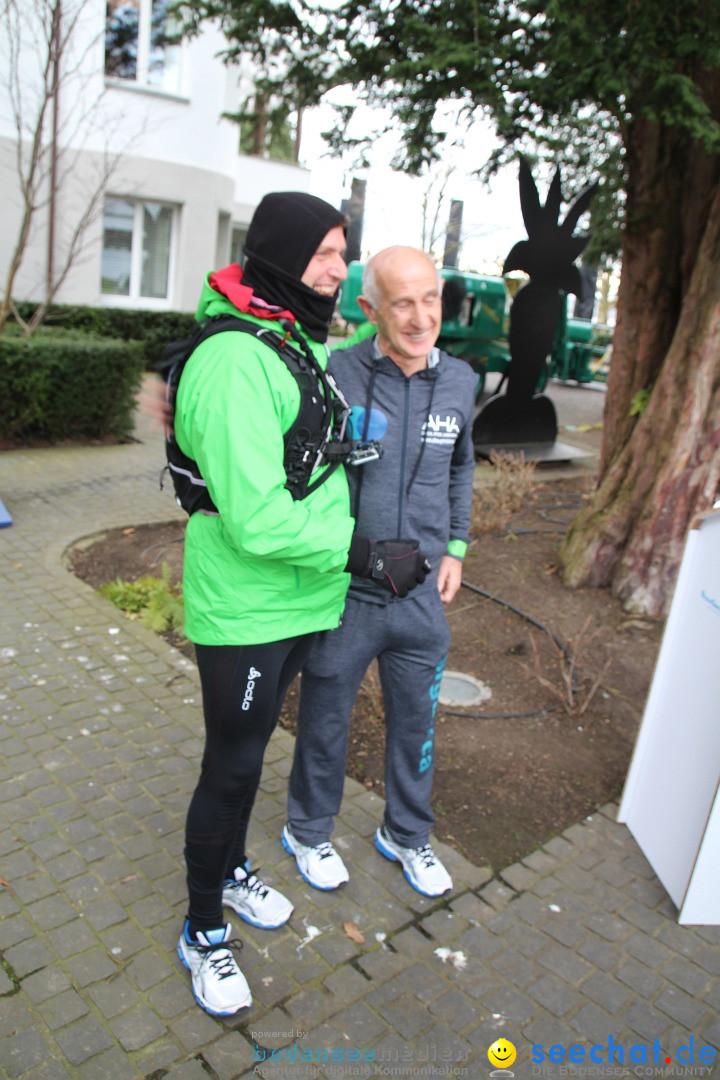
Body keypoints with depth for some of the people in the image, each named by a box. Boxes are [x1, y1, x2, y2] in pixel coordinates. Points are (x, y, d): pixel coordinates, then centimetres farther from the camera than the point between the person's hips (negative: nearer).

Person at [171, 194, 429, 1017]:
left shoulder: (307, 347, 8)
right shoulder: (233, 363, -24)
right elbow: (257, 519, -30)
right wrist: (368, 556, -23)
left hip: (301, 602, 9)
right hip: (244, 611, -8)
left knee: (249, 750, 24)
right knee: (231, 766, 8)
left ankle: (230, 870, 48)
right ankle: (203, 932, 31)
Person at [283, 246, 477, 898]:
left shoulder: (460, 382, 0)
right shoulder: (334, 373, -16)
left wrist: (456, 548, 12)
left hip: (421, 597, 4)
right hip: (341, 592, -3)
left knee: (416, 723, 19)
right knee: (325, 721, 16)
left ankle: (407, 835, 45)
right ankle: (309, 832, 43)